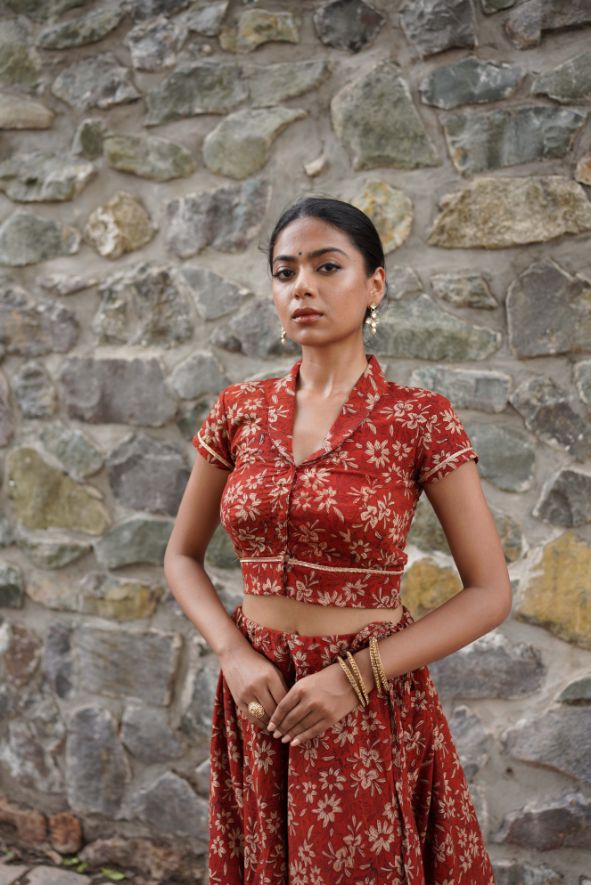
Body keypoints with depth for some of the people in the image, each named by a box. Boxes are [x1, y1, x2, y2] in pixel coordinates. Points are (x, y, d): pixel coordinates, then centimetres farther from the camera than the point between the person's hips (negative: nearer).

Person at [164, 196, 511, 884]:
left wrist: (354, 676, -15)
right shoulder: (239, 410, 0)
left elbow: (490, 592, -8)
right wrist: (235, 655, -9)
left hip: (373, 708, -3)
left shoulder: (420, 418, -10)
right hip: (258, 700, 3)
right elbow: (182, 555, 8)